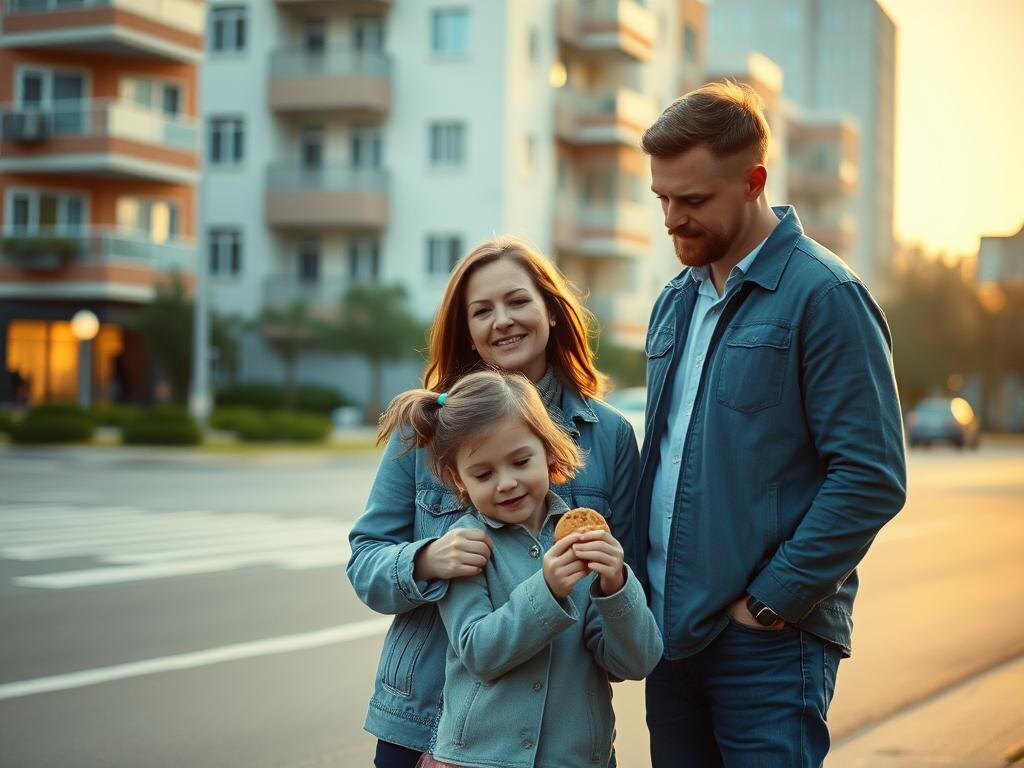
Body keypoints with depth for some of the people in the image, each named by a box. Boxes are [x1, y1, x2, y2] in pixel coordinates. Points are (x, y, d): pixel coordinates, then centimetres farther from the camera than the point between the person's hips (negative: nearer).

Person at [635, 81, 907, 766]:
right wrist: (644, 593, 9)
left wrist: (769, 600, -15)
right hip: (671, 633, 7)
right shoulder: (676, 301, 13)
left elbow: (872, 478, -15)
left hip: (768, 645, -7)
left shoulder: (824, 295, -10)